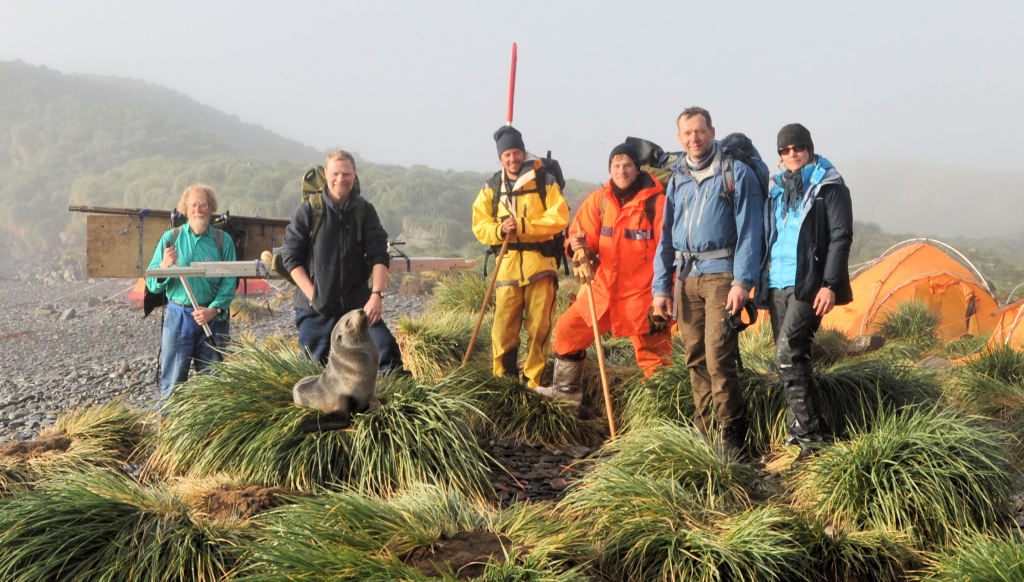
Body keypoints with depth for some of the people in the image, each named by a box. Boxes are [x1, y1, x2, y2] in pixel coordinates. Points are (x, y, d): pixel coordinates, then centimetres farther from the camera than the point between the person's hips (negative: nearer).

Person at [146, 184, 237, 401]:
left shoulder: (223, 240, 4)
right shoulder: (170, 238, 5)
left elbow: (229, 282, 0)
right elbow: (152, 285, 3)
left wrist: (213, 309, -15)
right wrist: (164, 266, -17)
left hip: (213, 318, 1)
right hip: (177, 317, 0)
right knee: (172, 381, -1)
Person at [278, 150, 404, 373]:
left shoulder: (365, 211, 5)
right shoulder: (307, 210, 0)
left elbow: (379, 256, 2)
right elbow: (290, 256, 1)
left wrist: (377, 295, -12)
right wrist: (312, 294, -9)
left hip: (357, 302, 1)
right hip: (315, 307, -1)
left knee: (387, 347, -13)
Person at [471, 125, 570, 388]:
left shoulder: (545, 181, 4)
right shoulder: (492, 187, 13)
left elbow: (559, 217, -5)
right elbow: (479, 225, 9)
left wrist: (523, 226, -13)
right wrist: (499, 230, -12)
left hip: (540, 262, -1)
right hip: (507, 264, 2)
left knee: (539, 325, 0)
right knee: (503, 326, -4)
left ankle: (533, 381, 10)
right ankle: (503, 378, 8)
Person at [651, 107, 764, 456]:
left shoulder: (736, 174, -2)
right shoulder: (677, 179, 15)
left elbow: (749, 231, -7)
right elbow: (666, 235, 17)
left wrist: (742, 281, -15)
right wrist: (660, 286, 11)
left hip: (721, 273, -6)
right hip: (687, 276, 6)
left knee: (719, 357, -13)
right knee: (695, 357, 8)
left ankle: (732, 436, -5)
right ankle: (703, 427, 18)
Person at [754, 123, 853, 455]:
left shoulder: (829, 186, -2)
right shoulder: (777, 188, 17)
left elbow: (841, 237, -8)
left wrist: (830, 284, -16)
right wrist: (760, 283, 20)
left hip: (808, 284, -7)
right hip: (777, 284, 7)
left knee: (788, 355, -17)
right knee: (792, 359, 9)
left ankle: (807, 433, -11)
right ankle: (812, 429, 18)